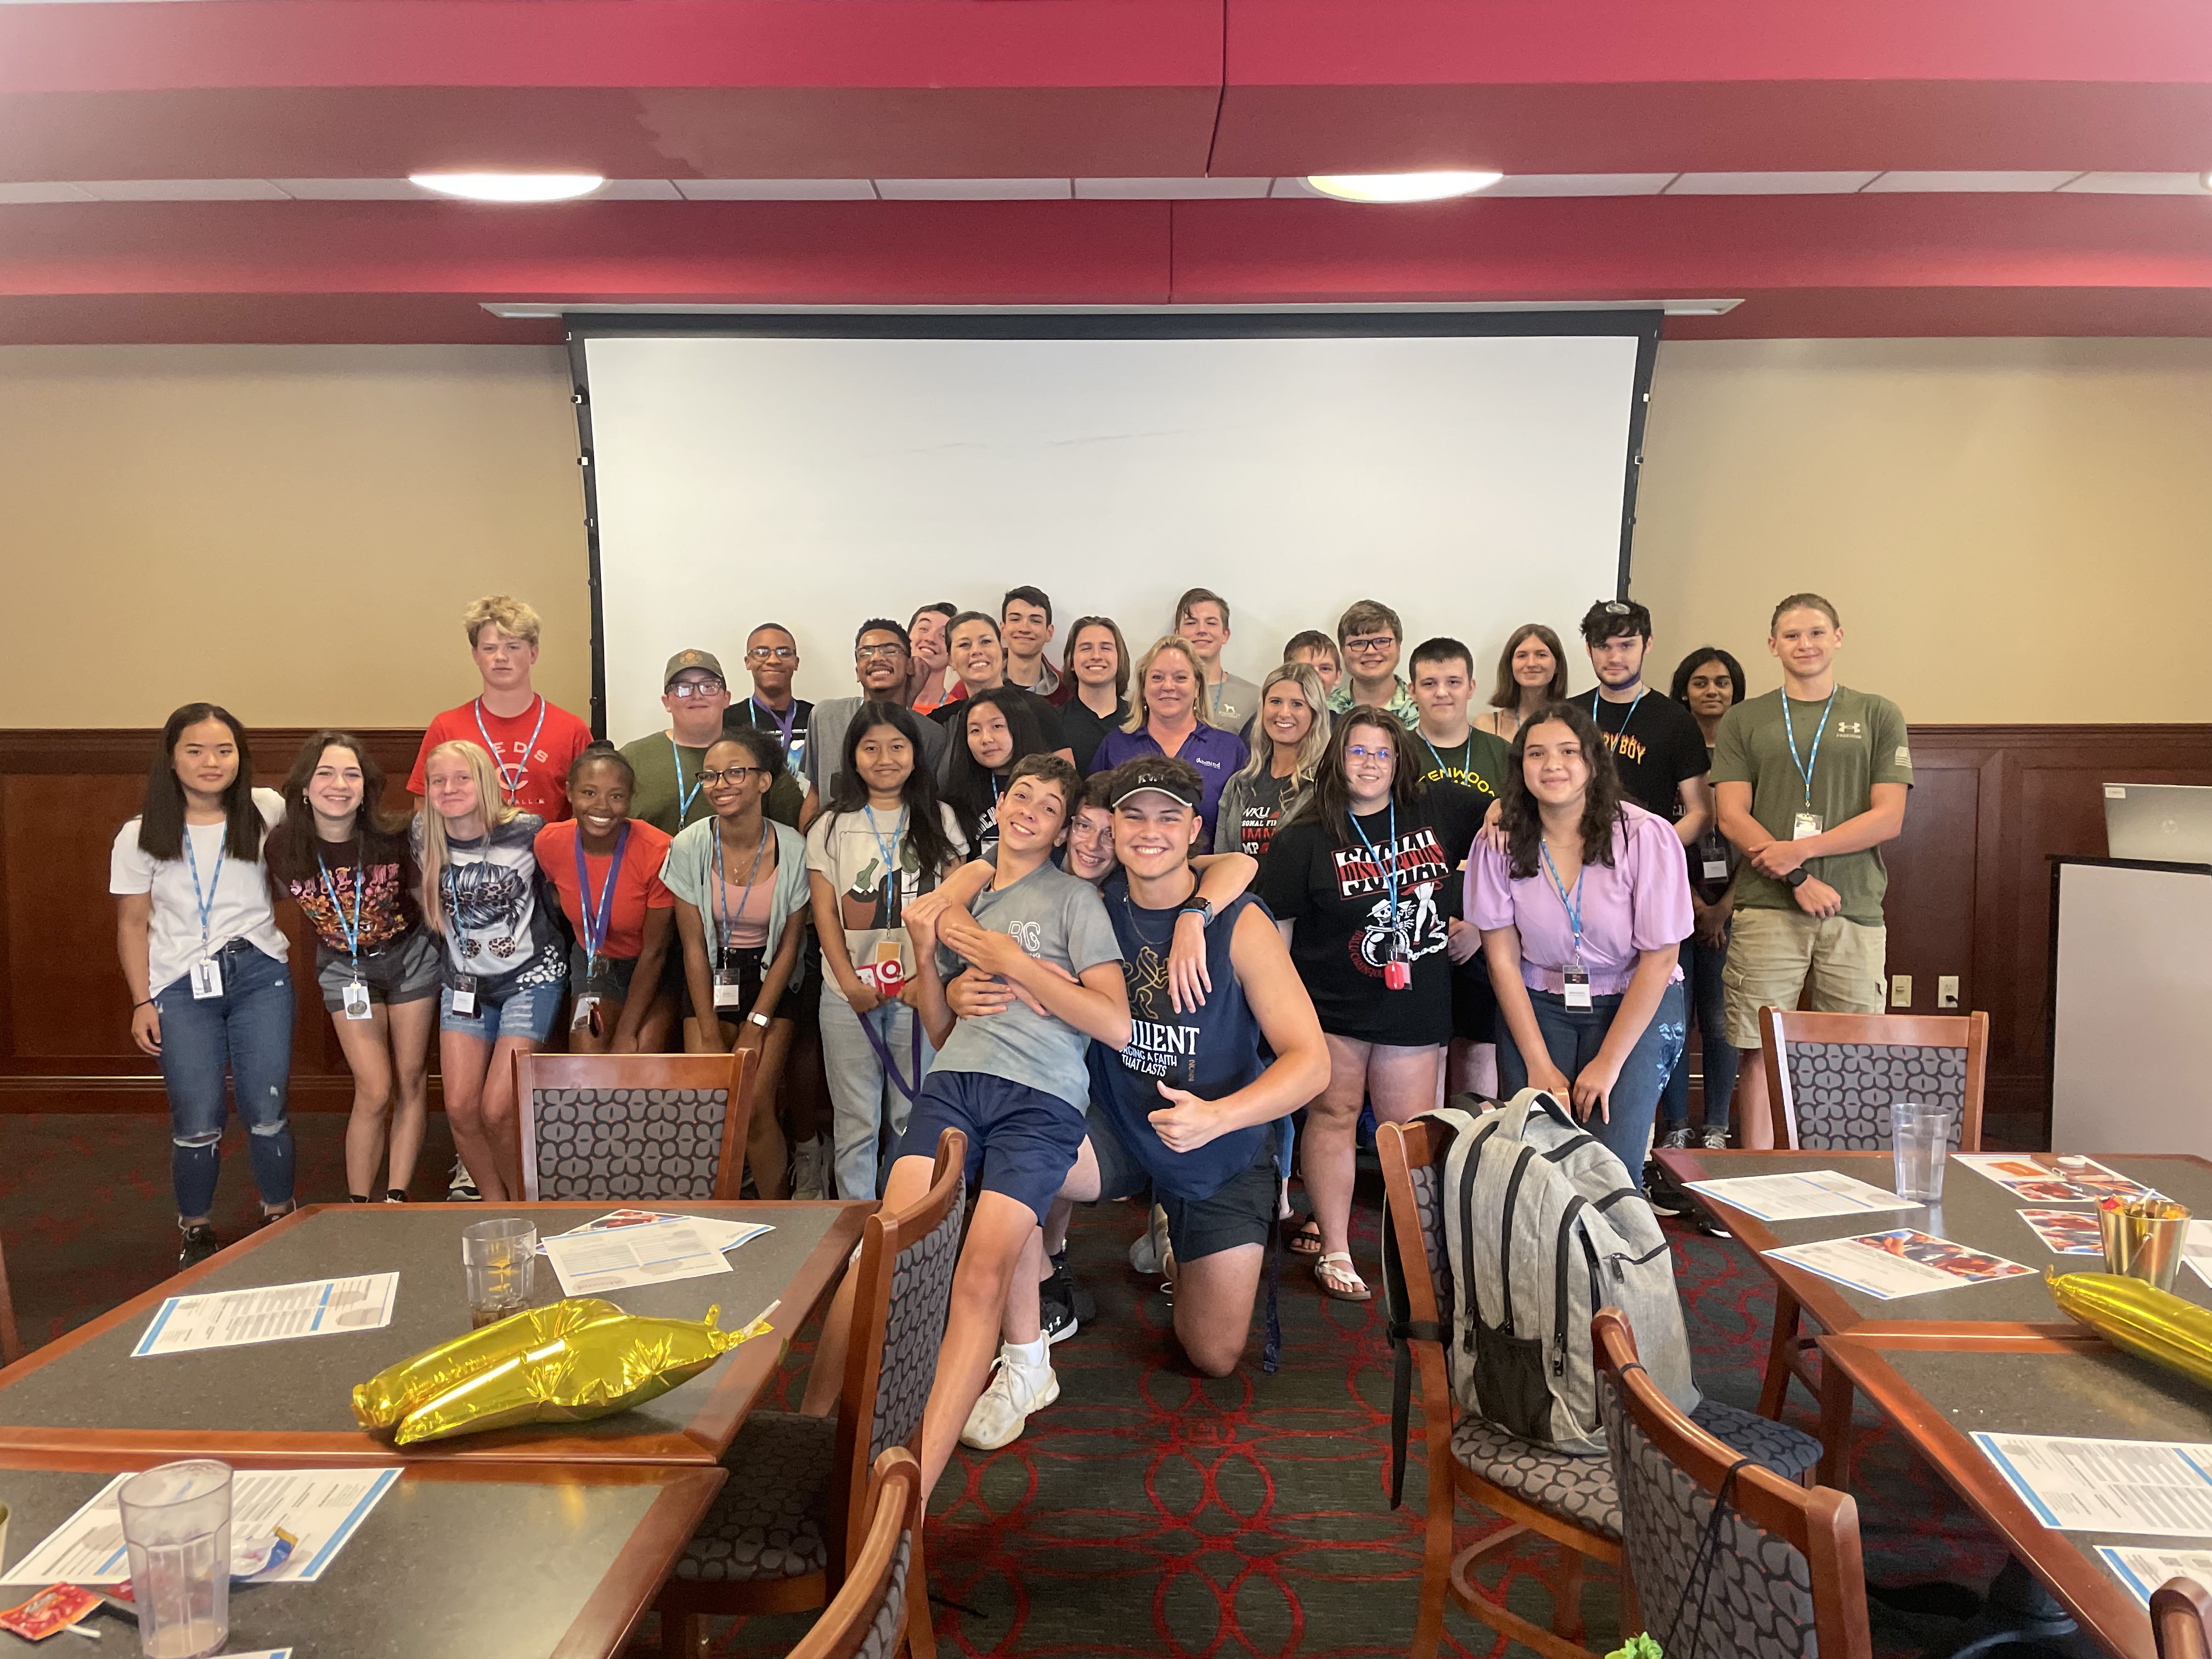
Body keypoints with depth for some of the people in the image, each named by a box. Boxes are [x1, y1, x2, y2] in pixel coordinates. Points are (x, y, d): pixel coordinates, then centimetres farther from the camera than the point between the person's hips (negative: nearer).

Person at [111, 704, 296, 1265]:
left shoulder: (267, 812, 2)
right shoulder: (141, 836, 2)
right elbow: (133, 924, 6)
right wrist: (142, 1002, 1)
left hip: (259, 973, 1)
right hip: (181, 987, 0)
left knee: (267, 1112, -1)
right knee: (198, 1124, -4)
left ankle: (279, 1219, 20)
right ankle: (197, 1231, 19)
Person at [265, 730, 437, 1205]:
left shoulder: (393, 838, -22)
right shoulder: (283, 849, -20)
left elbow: (425, 899, -4)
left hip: (410, 954, 0)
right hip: (344, 966, 0)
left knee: (411, 1080, 6)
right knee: (375, 1091, -6)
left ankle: (397, 1198, 17)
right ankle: (358, 1206, 9)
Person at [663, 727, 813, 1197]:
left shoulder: (793, 849, -13)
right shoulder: (689, 847, -11)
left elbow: (790, 945, -5)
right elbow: (694, 945, -6)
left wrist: (755, 1027, -8)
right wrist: (709, 1035, -9)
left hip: (770, 979, -1)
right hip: (710, 979, 1)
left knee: (755, 1108, -14)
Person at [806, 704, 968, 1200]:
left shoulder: (939, 820, 8)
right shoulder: (832, 827, 6)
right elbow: (825, 913, 2)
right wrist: (850, 982, -8)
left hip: (920, 988, 0)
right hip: (850, 991, 0)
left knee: (915, 1119, 5)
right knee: (856, 1121, 4)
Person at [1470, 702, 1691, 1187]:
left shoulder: (1645, 836, -14)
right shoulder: (1500, 844, -6)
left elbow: (1659, 960, -10)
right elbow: (1502, 959, -3)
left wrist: (1607, 1064, -11)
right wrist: (1539, 1065, -8)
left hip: (1634, 1006, -2)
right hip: (1537, 1006, 2)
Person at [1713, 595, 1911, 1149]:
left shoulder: (1878, 716, 12)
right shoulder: (1743, 722, 11)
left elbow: (1888, 818, 4)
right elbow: (1732, 817, 2)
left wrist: (1801, 849, -9)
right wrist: (1799, 880, -9)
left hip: (1855, 911, 1)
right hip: (1767, 909, 0)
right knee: (1759, 1053, -2)